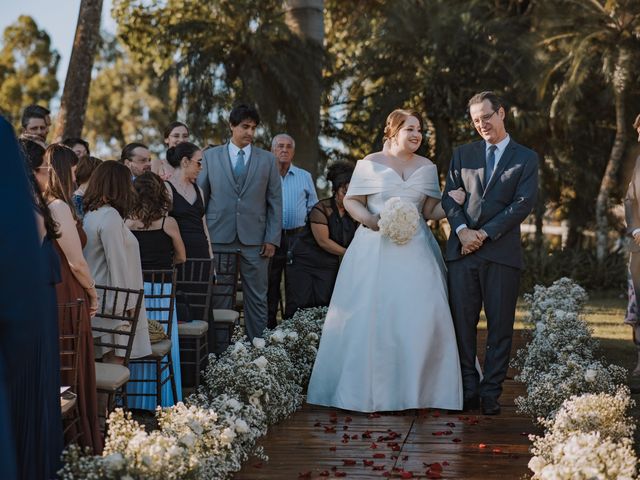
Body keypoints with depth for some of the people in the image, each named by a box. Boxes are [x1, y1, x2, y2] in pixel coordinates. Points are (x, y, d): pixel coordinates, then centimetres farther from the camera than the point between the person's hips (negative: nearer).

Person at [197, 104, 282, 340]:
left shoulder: (267, 159, 8)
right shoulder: (211, 156, 7)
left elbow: (275, 202, 6)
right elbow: (200, 197, 7)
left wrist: (272, 239, -1)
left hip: (255, 240, 1)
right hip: (219, 239, 0)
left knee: (257, 298, 4)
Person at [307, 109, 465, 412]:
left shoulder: (427, 168, 13)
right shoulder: (370, 164, 4)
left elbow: (430, 211, 12)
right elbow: (351, 201, 5)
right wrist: (371, 220, -13)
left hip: (415, 250, 3)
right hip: (375, 248, -2)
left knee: (420, 314, -7)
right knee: (370, 314, -5)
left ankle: (415, 389, 4)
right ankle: (365, 388, 5)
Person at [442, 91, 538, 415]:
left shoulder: (526, 158, 8)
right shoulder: (462, 154, 16)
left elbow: (523, 203, -3)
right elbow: (449, 197, 9)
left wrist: (485, 233, -10)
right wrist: (462, 230, -10)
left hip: (502, 252, -2)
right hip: (462, 251, 2)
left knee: (500, 326, 0)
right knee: (462, 323, 0)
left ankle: (491, 393, 6)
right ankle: (468, 389, 8)